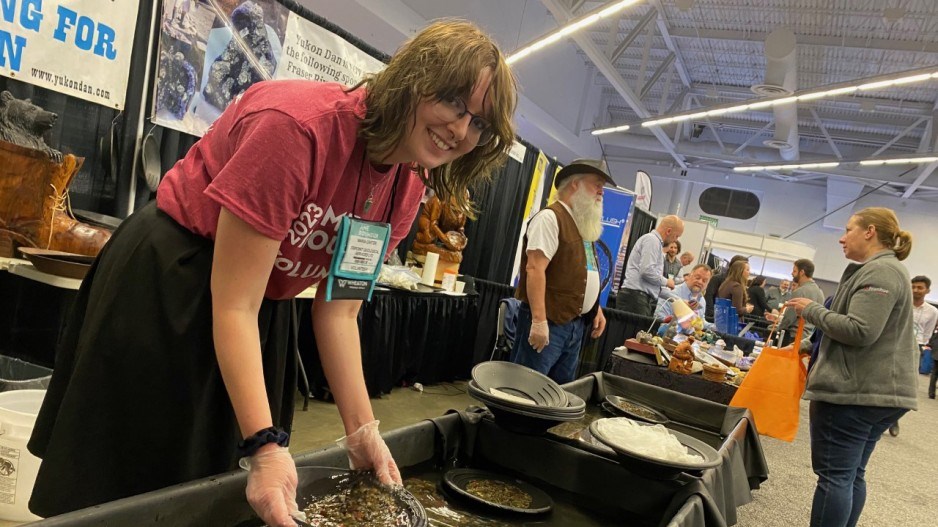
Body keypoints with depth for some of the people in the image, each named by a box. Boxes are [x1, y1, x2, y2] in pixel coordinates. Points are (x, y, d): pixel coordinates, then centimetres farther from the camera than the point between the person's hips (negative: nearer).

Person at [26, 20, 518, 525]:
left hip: (263, 302, 7)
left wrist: (362, 431, -10)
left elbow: (337, 312, -6)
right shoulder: (300, 123, -31)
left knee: (215, 471, 17)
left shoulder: (406, 189, -9)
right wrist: (266, 445, -33)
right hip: (165, 287, -6)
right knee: (134, 477, 7)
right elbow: (233, 305, -29)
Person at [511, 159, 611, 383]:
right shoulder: (551, 218, -12)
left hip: (576, 323, 9)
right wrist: (539, 320, -25)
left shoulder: (584, 223, 17)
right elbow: (535, 269, -21)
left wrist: (596, 309, 15)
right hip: (549, 321, -9)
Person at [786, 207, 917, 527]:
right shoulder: (887, 270, 19)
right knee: (851, 474, 15)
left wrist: (811, 310, -11)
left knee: (834, 475, -5)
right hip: (875, 391, 10)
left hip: (853, 392, -10)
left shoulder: (880, 271, -14)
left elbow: (859, 331, -24)